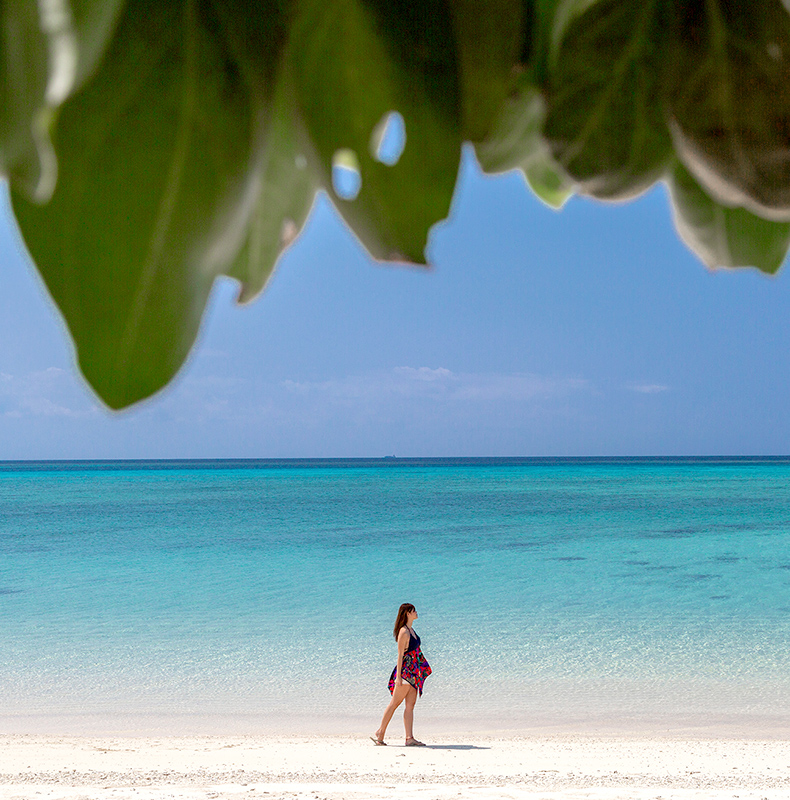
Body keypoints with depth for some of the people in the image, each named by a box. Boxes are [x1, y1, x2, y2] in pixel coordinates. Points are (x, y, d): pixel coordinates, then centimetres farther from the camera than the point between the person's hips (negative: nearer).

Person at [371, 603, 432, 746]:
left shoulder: (411, 630, 14)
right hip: (405, 671, -9)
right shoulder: (403, 632, -14)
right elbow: (400, 655, -16)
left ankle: (410, 738, 0)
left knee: (410, 705, 3)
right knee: (395, 703, -4)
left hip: (413, 673, 9)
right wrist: (398, 676, -19)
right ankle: (379, 734, 3)